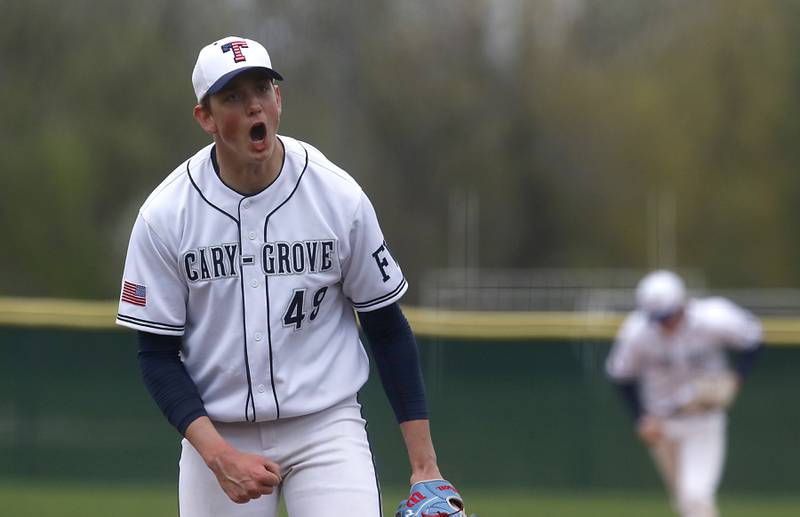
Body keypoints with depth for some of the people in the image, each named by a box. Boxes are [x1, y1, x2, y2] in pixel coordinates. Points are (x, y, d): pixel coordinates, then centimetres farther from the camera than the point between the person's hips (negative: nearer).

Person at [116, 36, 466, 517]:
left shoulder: (340, 197, -5)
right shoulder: (164, 214, -6)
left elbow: (388, 329, 2)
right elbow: (157, 355, -2)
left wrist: (424, 465, -2)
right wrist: (219, 455, -17)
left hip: (326, 426, -1)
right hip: (217, 435, 1)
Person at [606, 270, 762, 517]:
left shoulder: (712, 319, -25)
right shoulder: (636, 333, -22)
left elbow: (751, 336, -5)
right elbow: (621, 375, -4)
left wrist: (736, 377, -18)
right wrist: (642, 419, -10)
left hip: (704, 419, -2)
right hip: (662, 421, 2)